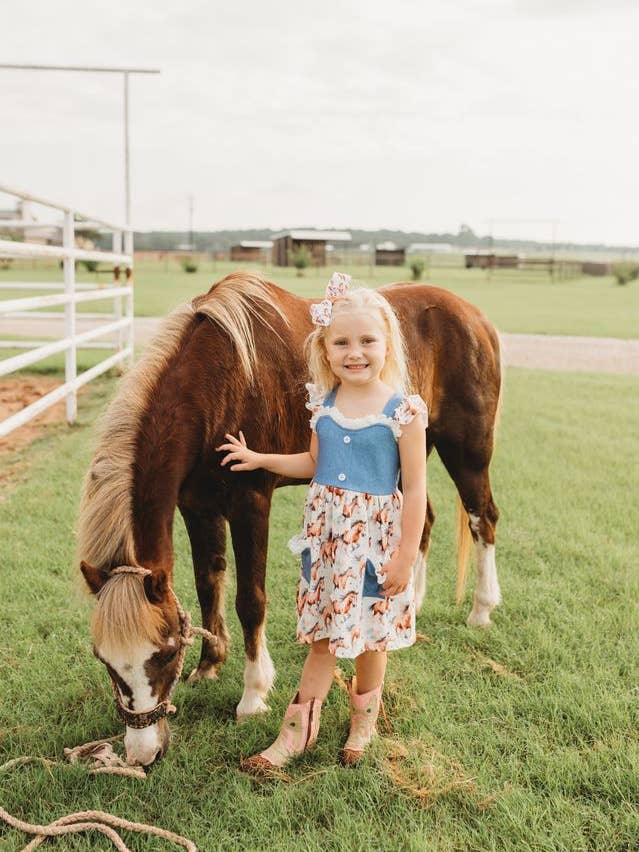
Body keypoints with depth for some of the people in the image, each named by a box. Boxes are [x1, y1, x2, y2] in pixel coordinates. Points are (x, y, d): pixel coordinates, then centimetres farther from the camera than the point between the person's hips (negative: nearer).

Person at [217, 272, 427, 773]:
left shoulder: (404, 411, -15)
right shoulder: (324, 404, 1)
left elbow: (415, 490, -13)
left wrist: (406, 557, -13)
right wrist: (260, 460, 10)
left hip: (376, 534, -4)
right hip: (325, 529, 4)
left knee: (368, 635, 13)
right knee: (323, 635, 14)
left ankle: (363, 726, 35)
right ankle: (296, 733, 25)